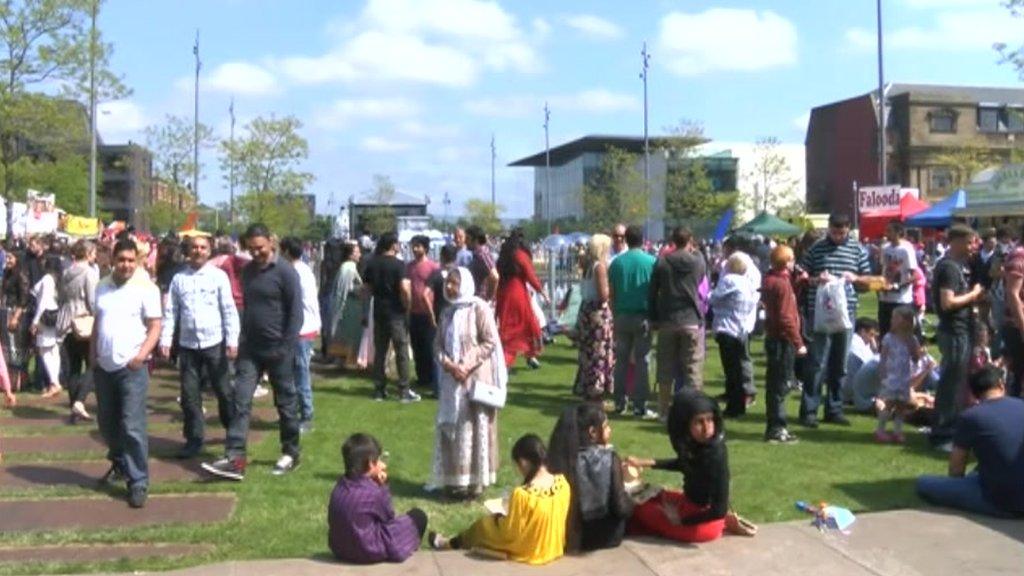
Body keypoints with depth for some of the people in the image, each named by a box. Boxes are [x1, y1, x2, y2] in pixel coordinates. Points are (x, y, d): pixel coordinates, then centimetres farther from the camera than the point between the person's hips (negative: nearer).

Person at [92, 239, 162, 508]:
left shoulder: (146, 288, -9)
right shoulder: (102, 287, 9)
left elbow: (155, 327, -10)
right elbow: (98, 323, 17)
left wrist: (142, 354, -23)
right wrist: (92, 355, 10)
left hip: (131, 368, -6)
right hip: (103, 367, 6)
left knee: (133, 427, -8)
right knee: (107, 423, 17)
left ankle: (138, 482, -2)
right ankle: (119, 464, 40)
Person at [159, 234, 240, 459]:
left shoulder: (218, 276, -1)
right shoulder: (178, 278, 6)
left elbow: (229, 310, -3)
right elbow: (170, 312, 6)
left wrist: (232, 341, -9)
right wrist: (165, 340, -3)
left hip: (214, 343, -2)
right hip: (187, 345, 2)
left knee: (224, 391, 6)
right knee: (189, 394, 7)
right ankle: (194, 438, 18)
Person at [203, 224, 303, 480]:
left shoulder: (285, 271, -10)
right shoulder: (247, 270, 9)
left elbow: (296, 312, -12)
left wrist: (287, 348, -16)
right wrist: (243, 338, 12)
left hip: (277, 350, -5)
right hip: (250, 348, 5)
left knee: (285, 402, 7)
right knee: (241, 400, -3)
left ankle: (290, 453, 21)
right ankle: (234, 458, -4)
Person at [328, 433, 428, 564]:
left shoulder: (340, 485, -4)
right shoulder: (373, 492, -24)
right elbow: (389, 516, -6)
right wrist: (383, 486, -6)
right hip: (370, 552, -7)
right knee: (418, 516, 8)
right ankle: (408, 548, 31)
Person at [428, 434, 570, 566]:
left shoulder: (522, 494, -31)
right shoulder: (562, 482, -11)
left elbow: (510, 532, -20)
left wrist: (500, 517, 1)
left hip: (527, 551, -6)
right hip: (554, 548, 6)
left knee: (484, 524, 19)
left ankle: (447, 544, 44)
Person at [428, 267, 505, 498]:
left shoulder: (479, 308, -8)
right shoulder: (447, 312, 11)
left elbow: (490, 342, -12)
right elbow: (438, 344, 9)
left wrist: (467, 365, -17)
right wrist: (449, 365, -10)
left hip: (475, 378, -6)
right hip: (452, 379, 6)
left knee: (474, 428, -2)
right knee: (450, 428, 7)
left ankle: (475, 481, 5)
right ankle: (455, 479, 16)